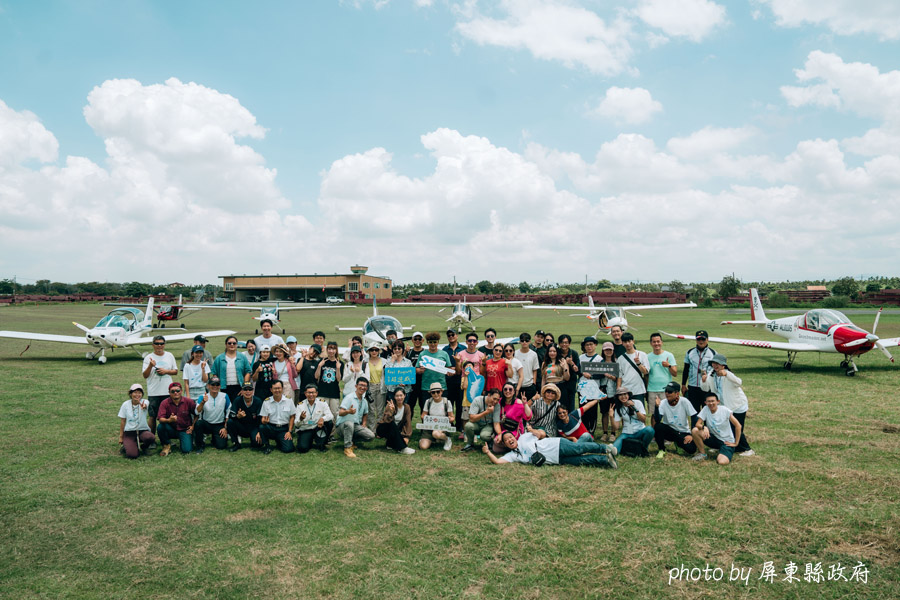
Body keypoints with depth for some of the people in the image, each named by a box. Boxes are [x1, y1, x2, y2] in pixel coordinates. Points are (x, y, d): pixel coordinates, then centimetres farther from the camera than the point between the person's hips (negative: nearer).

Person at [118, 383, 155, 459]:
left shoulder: (145, 402, -5)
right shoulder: (125, 404, 0)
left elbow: (145, 406, -32)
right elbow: (122, 422, 5)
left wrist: (144, 406, -57)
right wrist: (120, 436, 6)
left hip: (143, 430, 0)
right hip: (129, 432, 0)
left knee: (151, 438, -37)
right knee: (132, 455, -23)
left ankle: (143, 447, 1)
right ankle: (127, 445, 15)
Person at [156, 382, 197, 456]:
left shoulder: (189, 402, -8)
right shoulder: (165, 403, -9)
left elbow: (196, 414, 5)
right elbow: (160, 419, -19)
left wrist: (193, 426, -4)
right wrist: (169, 420, -38)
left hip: (185, 430, -1)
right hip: (171, 430, 1)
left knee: (186, 450, -21)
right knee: (161, 427, -31)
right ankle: (166, 446, -5)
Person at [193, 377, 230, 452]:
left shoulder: (224, 396, -6)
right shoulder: (203, 397, -7)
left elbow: (228, 413, 1)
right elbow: (197, 412, -20)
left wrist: (225, 428, -3)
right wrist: (203, 402, -37)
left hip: (219, 425, 0)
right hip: (206, 424, 0)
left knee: (221, 446, -17)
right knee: (198, 423, -33)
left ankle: (214, 438, 22)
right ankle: (199, 446, -9)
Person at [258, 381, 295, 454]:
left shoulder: (289, 401, 0)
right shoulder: (266, 402, 1)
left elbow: (292, 417, 4)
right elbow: (263, 419, 1)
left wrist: (289, 431, -5)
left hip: (284, 429, 0)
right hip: (271, 428, 0)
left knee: (289, 448, -22)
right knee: (262, 426, -34)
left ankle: (278, 442, 16)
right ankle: (266, 446, -5)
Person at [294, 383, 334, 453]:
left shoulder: (322, 402, -3)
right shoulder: (300, 405, -5)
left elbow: (330, 415, -13)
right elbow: (297, 424, -9)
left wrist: (323, 418, -36)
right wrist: (301, 418, -33)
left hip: (318, 428, 2)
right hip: (305, 430, -2)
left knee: (330, 423, -26)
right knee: (302, 448, -27)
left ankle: (321, 445, -4)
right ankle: (309, 442, 13)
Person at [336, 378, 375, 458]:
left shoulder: (364, 401, 12)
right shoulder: (349, 397, -10)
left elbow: (365, 414, 28)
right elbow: (340, 413, -20)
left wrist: (364, 423, 9)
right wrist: (348, 411, -42)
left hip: (356, 426, 6)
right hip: (342, 424, -6)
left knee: (371, 436, -14)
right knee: (349, 423, -41)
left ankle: (351, 440, 8)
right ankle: (347, 448, -28)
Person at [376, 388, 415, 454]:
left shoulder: (406, 407, -4)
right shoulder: (390, 405, -17)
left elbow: (408, 423, -7)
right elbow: (386, 420, -29)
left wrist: (407, 436, -19)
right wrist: (391, 411, -46)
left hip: (395, 431, 4)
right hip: (382, 429, -4)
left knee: (405, 440, -25)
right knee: (392, 424, -36)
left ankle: (390, 444, 6)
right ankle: (402, 448, -36)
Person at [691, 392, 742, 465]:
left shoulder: (725, 410, -14)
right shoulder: (705, 409, -6)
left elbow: (738, 426, -11)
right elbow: (697, 424, -12)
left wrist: (736, 443, -8)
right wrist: (704, 427, -36)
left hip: (727, 442, -3)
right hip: (714, 439, 3)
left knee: (722, 462, -31)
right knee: (694, 431, -23)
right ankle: (702, 453, -2)